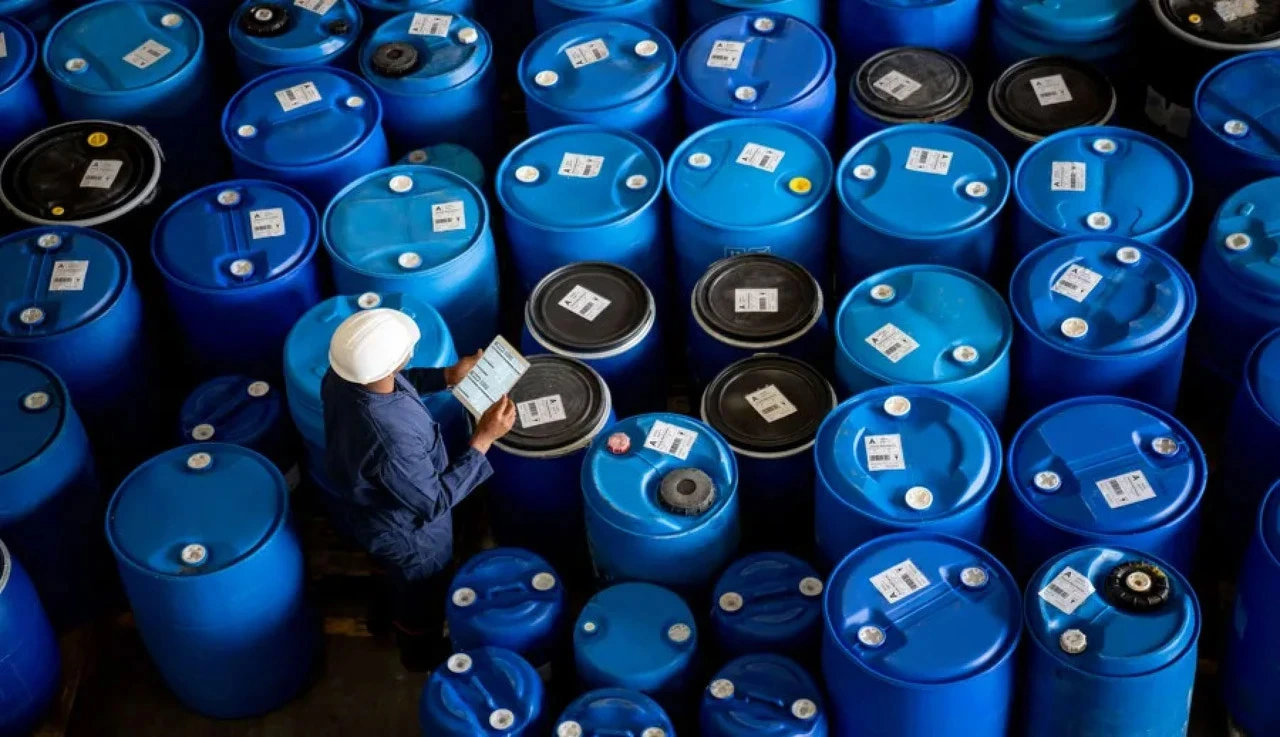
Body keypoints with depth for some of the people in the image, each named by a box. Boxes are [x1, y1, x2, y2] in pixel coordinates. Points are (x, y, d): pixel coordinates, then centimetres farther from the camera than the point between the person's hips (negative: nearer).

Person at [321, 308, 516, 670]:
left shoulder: (342, 375, -25)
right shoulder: (392, 440, -48)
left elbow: (389, 384, 0)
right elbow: (434, 501, -31)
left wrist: (446, 377, -7)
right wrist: (483, 440, -32)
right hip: (407, 530, -6)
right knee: (422, 595, 28)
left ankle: (389, 618, 67)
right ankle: (423, 653, 57)